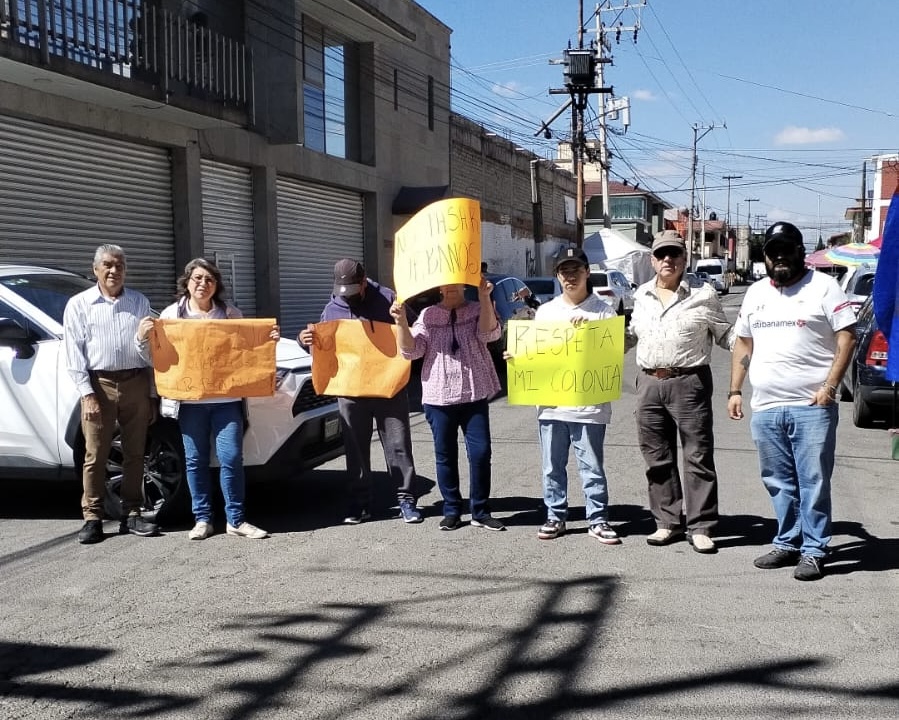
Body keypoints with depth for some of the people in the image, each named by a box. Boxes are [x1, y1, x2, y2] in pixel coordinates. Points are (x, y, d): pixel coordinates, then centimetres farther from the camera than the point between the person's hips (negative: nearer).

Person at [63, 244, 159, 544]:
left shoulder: (140, 302, 11)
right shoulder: (79, 304, 4)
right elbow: (74, 352, -1)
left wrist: (150, 392, 6)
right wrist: (87, 393, -10)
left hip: (136, 382, 3)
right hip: (99, 383, -2)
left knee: (135, 453, 6)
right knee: (95, 455, -1)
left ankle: (132, 515, 14)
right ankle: (92, 518, 5)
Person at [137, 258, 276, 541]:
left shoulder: (231, 314, 7)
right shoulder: (171, 314, 5)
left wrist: (270, 339, -5)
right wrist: (142, 339, -12)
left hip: (226, 399, 0)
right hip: (190, 400, 0)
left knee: (231, 458, -4)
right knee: (195, 461, 6)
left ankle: (236, 520, 5)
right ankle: (202, 519, 15)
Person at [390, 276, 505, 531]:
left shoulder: (478, 310, 6)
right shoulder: (428, 315, 7)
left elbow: (490, 334, -14)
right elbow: (411, 350, -2)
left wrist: (484, 298, -24)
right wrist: (401, 322, -17)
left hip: (475, 395, -1)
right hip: (439, 396, 1)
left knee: (480, 452, -3)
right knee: (445, 455, 6)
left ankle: (480, 511, 8)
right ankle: (451, 511, 17)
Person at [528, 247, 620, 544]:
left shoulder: (602, 311, 0)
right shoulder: (545, 311, 11)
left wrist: (589, 322, -19)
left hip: (589, 404, -3)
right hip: (551, 403, 4)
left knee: (592, 466, 4)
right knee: (553, 466, 11)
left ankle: (597, 520, 14)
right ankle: (555, 517, 23)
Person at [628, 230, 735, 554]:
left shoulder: (703, 295, 1)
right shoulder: (641, 295, 13)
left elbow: (725, 335, 5)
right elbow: (631, 334, 23)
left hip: (689, 383, -4)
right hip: (649, 383, 4)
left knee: (698, 456, -1)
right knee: (658, 457, 9)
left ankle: (700, 527, 5)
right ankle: (668, 522, 19)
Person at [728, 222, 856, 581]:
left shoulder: (823, 287, -2)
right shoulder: (756, 293, 15)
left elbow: (847, 337, -6)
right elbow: (743, 344, 20)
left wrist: (830, 385, -15)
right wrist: (735, 390, 13)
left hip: (812, 407, -5)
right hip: (765, 408, 5)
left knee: (813, 483, 0)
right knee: (779, 483, 13)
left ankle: (813, 551, 9)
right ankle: (787, 544, 25)